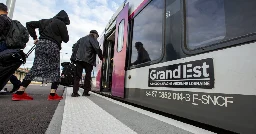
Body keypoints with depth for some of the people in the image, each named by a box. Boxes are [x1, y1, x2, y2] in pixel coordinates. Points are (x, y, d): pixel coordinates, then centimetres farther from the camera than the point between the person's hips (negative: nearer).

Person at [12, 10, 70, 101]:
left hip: (41, 44, 6)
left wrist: (35, 38, 17)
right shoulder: (61, 23, 3)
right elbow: (66, 39, 2)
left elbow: (29, 24, 21)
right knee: (55, 70, 1)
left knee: (36, 67, 1)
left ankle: (19, 92, -6)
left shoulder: (45, 21, 22)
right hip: (52, 46, -5)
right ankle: (52, 94, -6)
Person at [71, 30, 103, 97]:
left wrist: (73, 58, 16)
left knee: (77, 76, 5)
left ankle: (75, 92, 0)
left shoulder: (81, 39, 25)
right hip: (88, 60, -5)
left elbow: (75, 47, 20)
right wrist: (101, 57, 0)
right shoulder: (93, 39, 5)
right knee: (88, 76, 7)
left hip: (79, 59, 5)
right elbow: (97, 49, -9)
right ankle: (86, 92, 7)